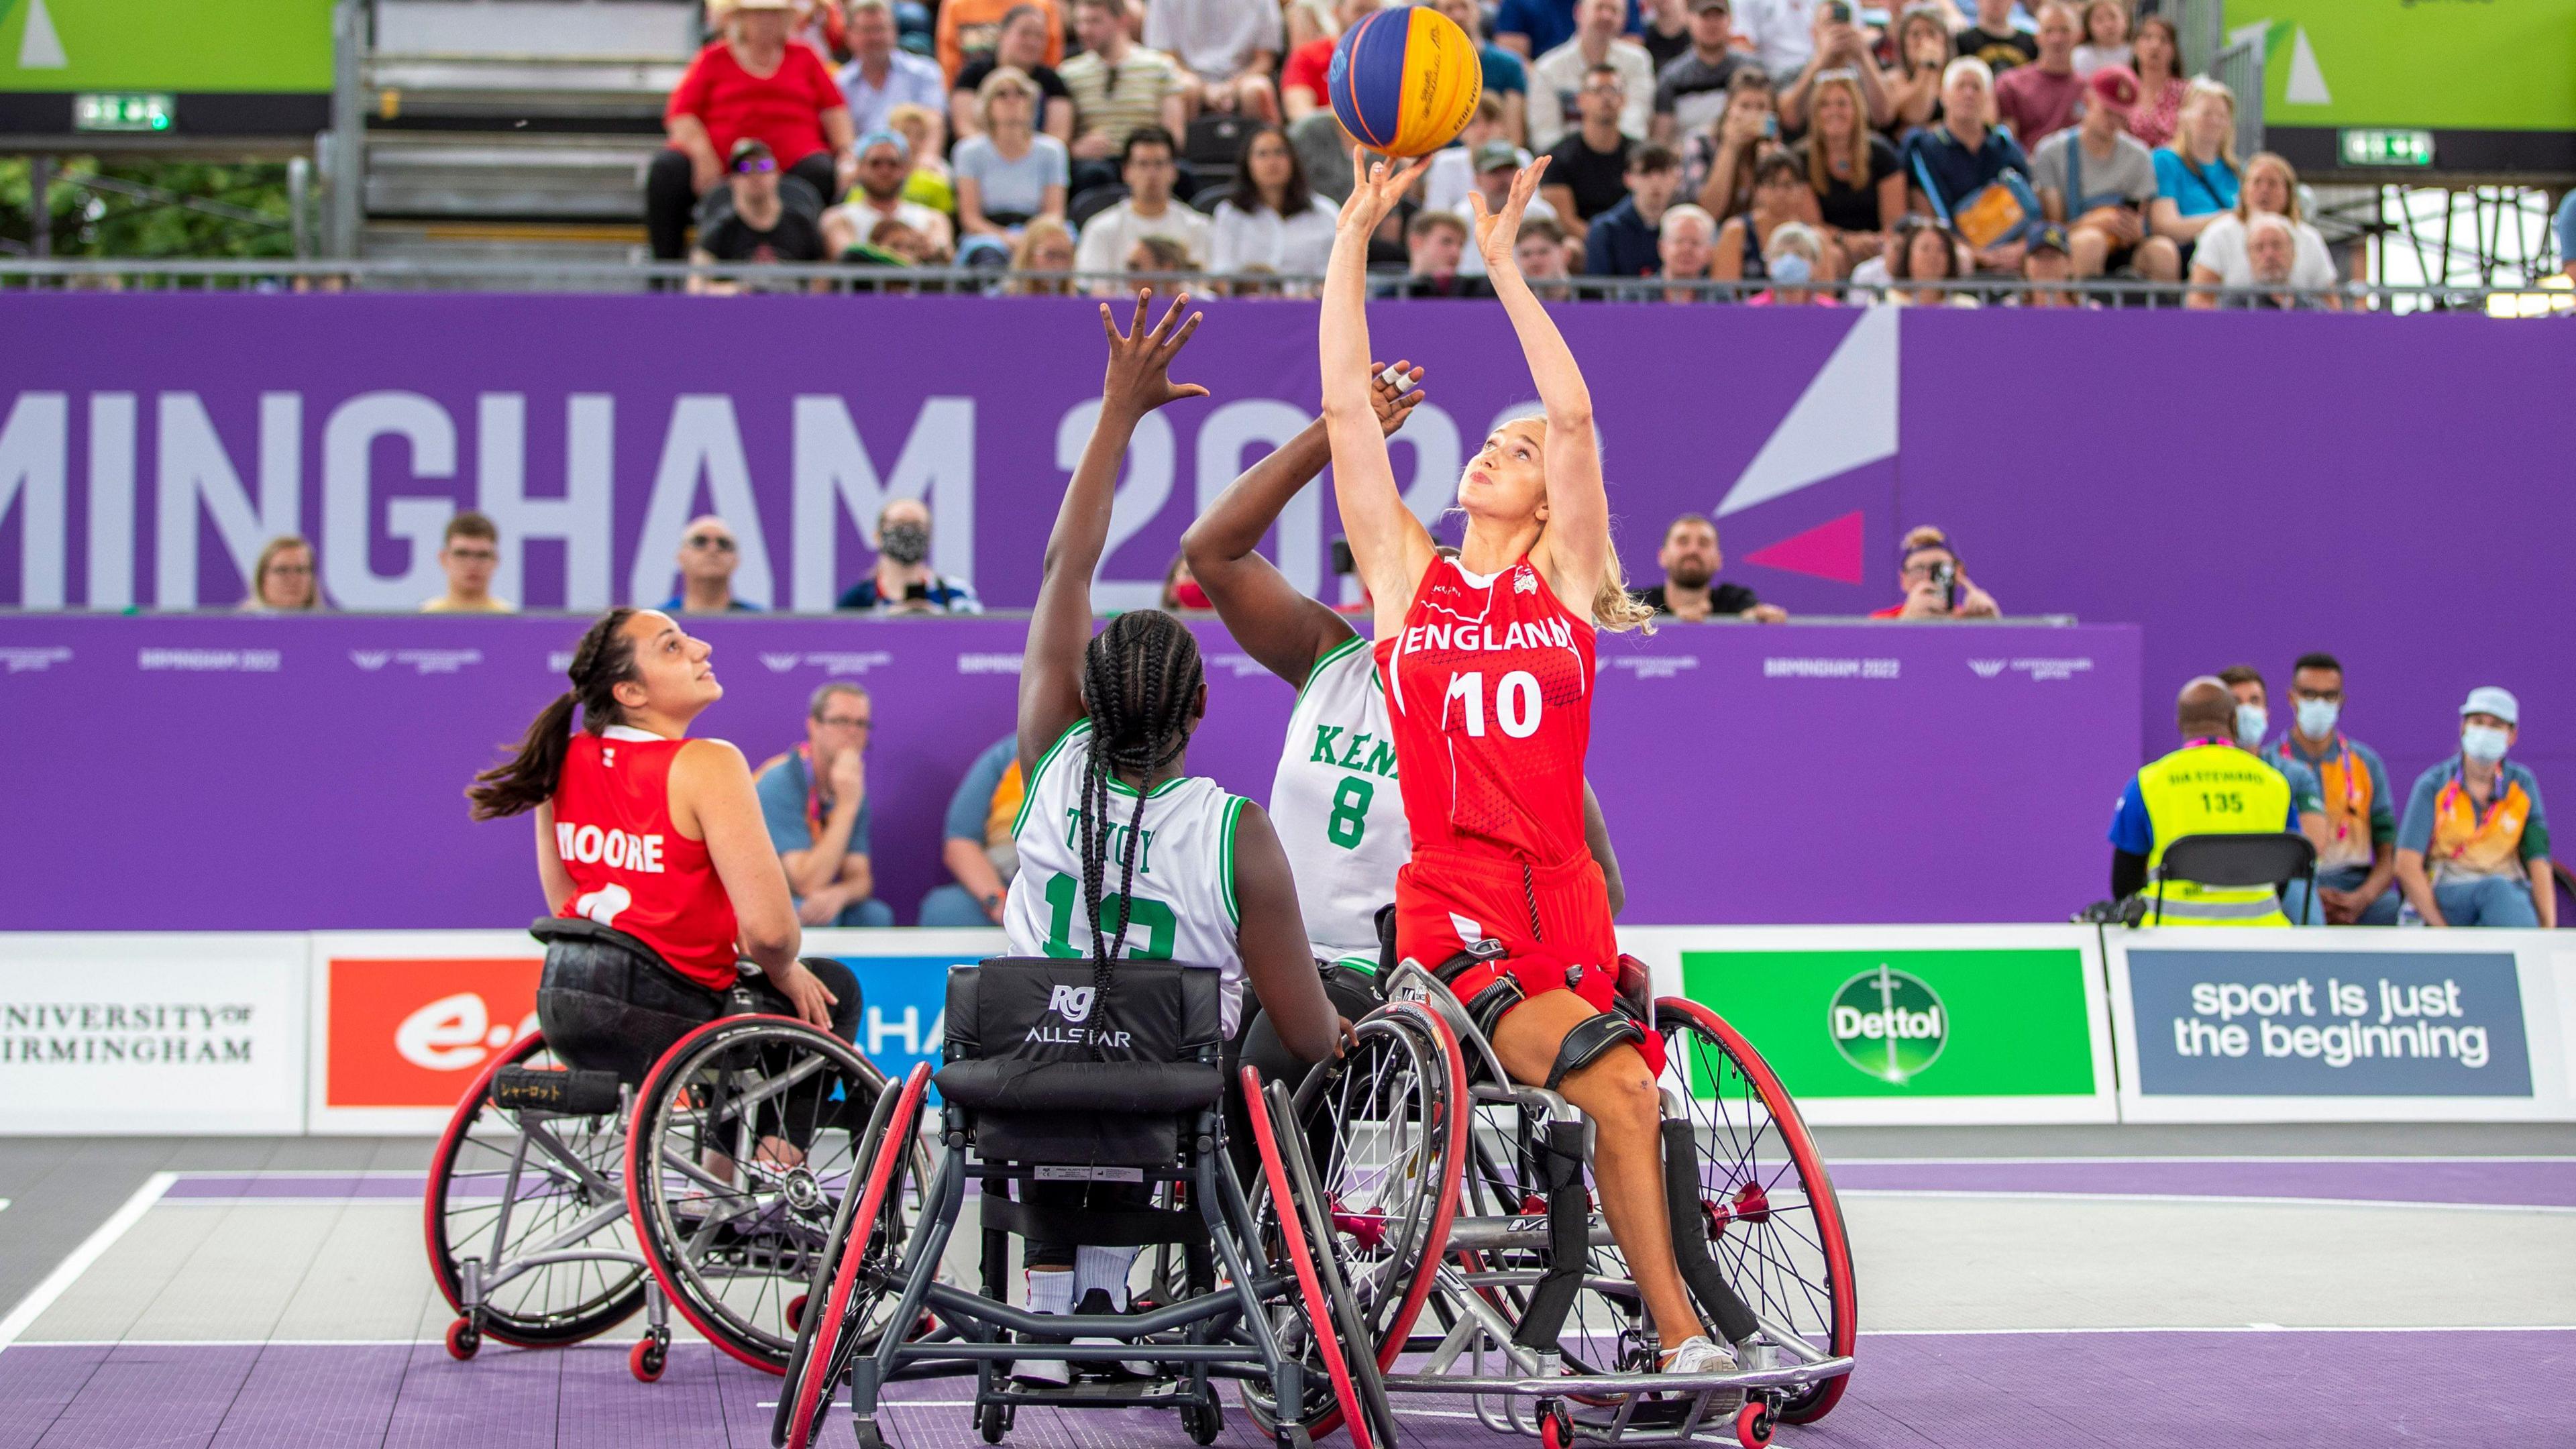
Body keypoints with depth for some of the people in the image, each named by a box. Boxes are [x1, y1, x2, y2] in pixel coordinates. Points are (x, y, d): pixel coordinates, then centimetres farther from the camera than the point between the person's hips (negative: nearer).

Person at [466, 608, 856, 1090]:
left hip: (563, 1010, 7)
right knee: (835, 989, 18)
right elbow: (768, 929, -21)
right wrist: (783, 973, 1)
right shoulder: (707, 765, -16)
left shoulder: (562, 760, 5)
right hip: (658, 1021, -7)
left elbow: (564, 904, 14)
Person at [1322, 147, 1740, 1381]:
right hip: (1451, 902, -3)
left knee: (1623, 1112, -4)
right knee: (1616, 1092, -21)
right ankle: (1680, 1337, -16)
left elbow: (1575, 414, 1)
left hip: (1563, 897, 3)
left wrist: (1503, 264, 1)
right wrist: (1354, 238, 4)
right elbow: (1346, 404, 6)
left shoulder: (1565, 580, 12)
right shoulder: (1406, 574, 11)